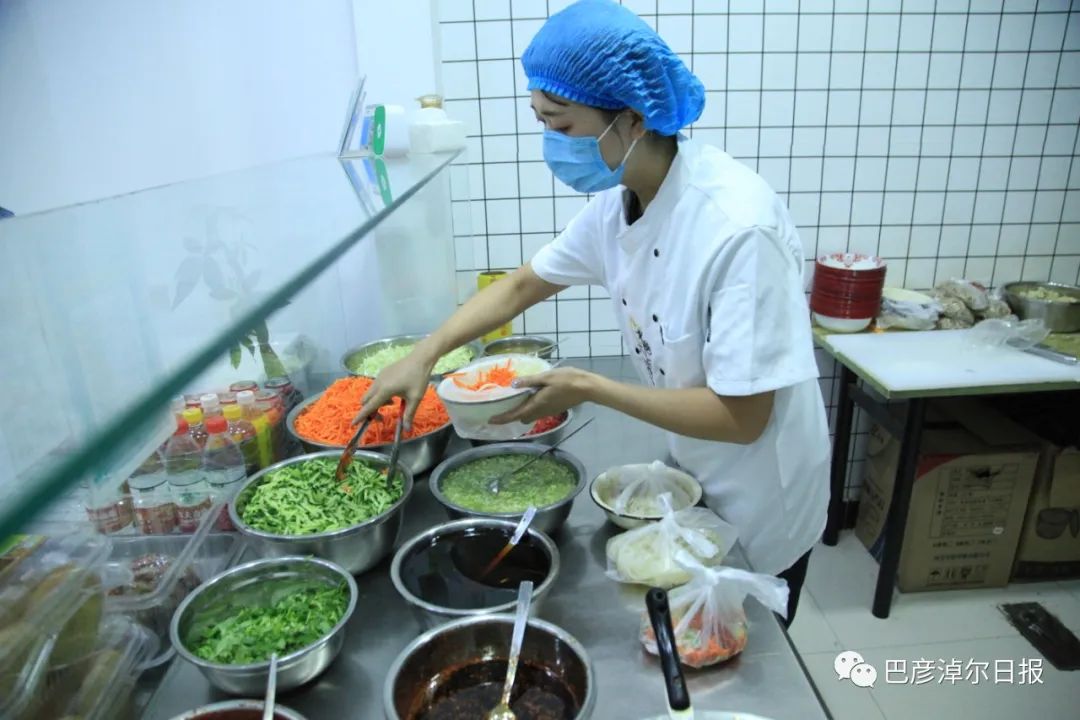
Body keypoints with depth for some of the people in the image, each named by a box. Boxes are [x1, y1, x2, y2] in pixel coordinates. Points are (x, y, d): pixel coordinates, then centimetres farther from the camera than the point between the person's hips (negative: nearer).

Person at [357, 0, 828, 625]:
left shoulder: (739, 228, -33)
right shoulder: (618, 203, -8)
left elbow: (742, 416, -30)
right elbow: (522, 285, 3)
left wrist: (587, 388, -26)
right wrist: (424, 356, -7)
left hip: (759, 511, -6)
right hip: (694, 479, 7)